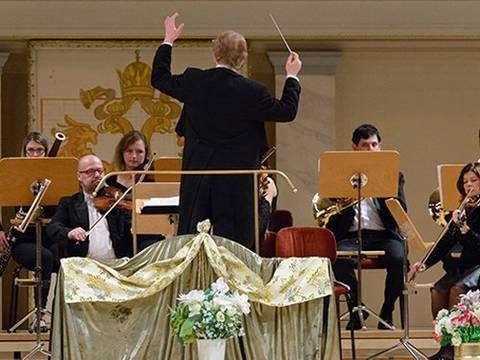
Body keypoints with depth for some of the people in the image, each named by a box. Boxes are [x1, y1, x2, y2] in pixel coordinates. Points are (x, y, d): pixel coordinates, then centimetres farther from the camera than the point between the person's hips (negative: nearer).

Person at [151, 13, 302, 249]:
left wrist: (168, 41, 27)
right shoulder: (252, 92, -13)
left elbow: (159, 79, 16)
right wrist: (292, 77, 16)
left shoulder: (193, 82, -3)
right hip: (236, 182, -3)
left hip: (196, 180, 3)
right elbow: (287, 111, 1)